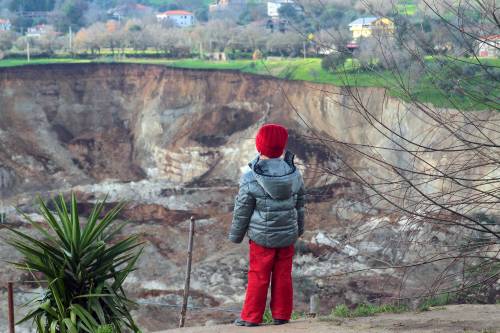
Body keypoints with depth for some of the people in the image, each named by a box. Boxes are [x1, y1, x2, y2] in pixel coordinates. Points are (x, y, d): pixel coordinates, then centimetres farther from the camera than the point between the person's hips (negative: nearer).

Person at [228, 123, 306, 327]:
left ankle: (251, 317, 13)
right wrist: (299, 228, 23)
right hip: (287, 235, 3)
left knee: (258, 276, 6)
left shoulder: (251, 179, -17)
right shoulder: (294, 174, -5)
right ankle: (281, 315, 19)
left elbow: (242, 211, -9)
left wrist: (235, 235, 6)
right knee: (283, 275, 11)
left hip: (261, 236, -3)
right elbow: (300, 203, 8)